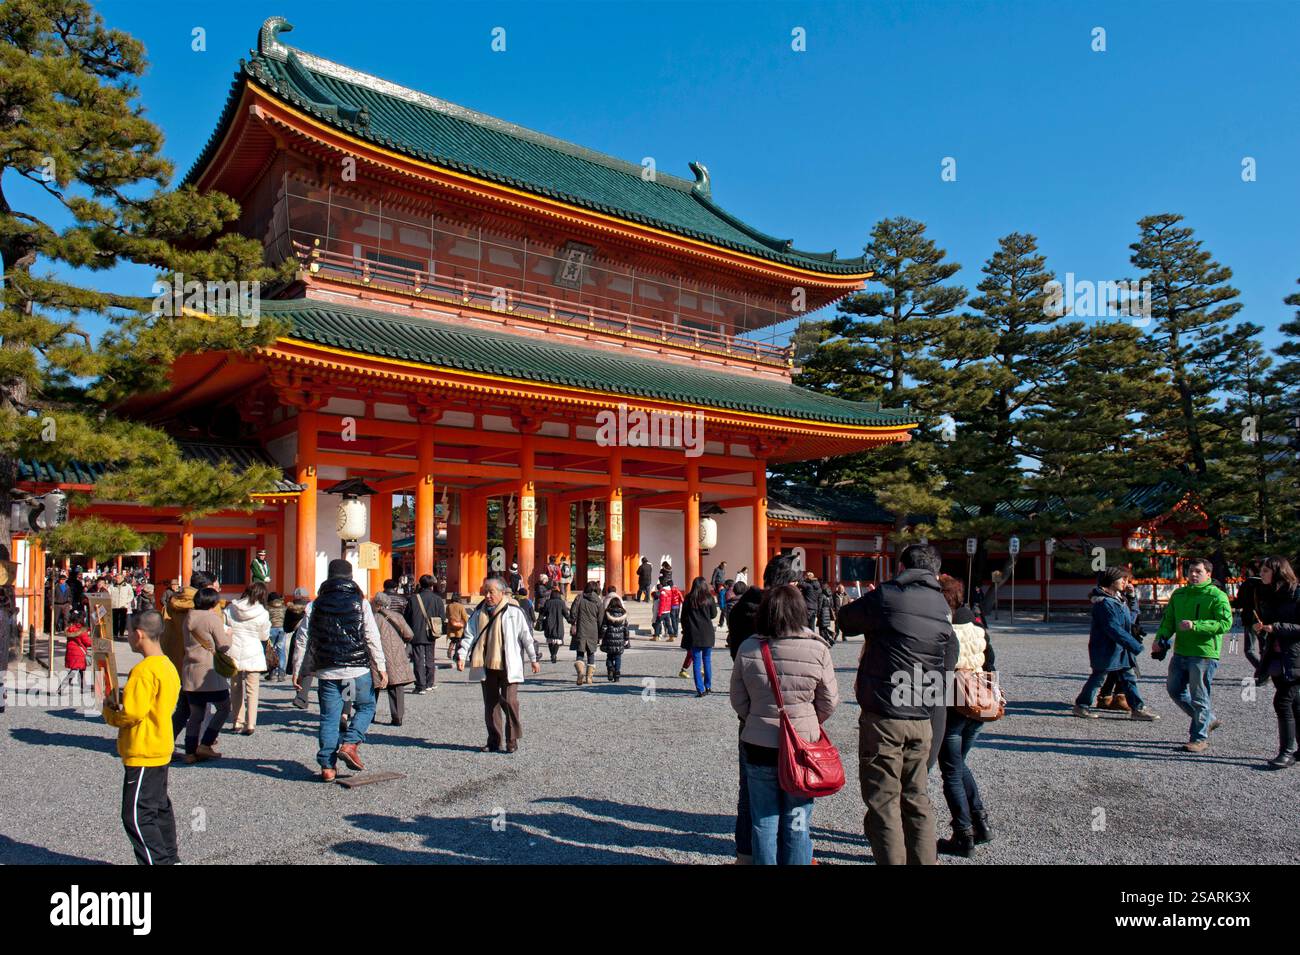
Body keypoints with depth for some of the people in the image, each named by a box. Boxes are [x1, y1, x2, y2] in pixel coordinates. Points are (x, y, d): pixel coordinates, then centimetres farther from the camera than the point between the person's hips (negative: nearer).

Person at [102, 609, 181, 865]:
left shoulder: (144, 670, -20)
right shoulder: (168, 666, 9)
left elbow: (133, 713, -24)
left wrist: (110, 713, -4)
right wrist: (119, 706, 9)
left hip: (142, 755, -10)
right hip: (161, 750, 10)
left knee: (137, 816, -3)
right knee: (160, 809, 17)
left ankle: (158, 862, -3)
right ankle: (168, 859, 25)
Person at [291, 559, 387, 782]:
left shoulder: (315, 605, 6)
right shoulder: (361, 603, -2)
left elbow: (302, 640, 7)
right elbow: (372, 638, -4)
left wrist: (298, 670, 15)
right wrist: (381, 668, 1)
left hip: (327, 671, 2)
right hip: (358, 669, -2)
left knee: (329, 717, 9)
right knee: (366, 706, 16)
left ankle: (327, 766, 8)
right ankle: (350, 743, -4)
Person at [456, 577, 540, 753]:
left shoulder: (514, 612, -3)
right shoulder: (479, 613, 9)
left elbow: (526, 637, 1)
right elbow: (470, 635, 7)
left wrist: (533, 659, 2)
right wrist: (462, 655, -7)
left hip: (508, 666, -4)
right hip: (487, 666, 5)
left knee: (509, 701, -9)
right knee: (490, 704, 9)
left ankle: (512, 740, 5)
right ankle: (494, 741, 19)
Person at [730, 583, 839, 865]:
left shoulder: (748, 648, -7)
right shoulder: (817, 649, -12)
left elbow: (738, 699, 1)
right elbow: (829, 702, -3)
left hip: (758, 746, 1)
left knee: (764, 820, 13)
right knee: (797, 822, 11)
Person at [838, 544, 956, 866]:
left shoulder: (886, 595, -10)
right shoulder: (943, 607, 7)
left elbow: (846, 620, 5)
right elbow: (949, 662, 12)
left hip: (884, 716, -5)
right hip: (923, 718, 6)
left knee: (883, 801, 1)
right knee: (916, 797, 18)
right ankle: (924, 860, 23)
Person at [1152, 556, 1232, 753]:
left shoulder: (1217, 596, -8)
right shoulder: (1178, 594, 12)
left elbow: (1226, 623, -18)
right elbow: (1168, 620, 15)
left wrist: (1195, 625, -25)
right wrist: (1160, 638, -2)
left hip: (1204, 654, -7)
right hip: (1180, 652, 7)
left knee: (1199, 697, 0)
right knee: (1175, 690, 14)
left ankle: (1200, 738, 13)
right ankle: (1208, 719, 33)